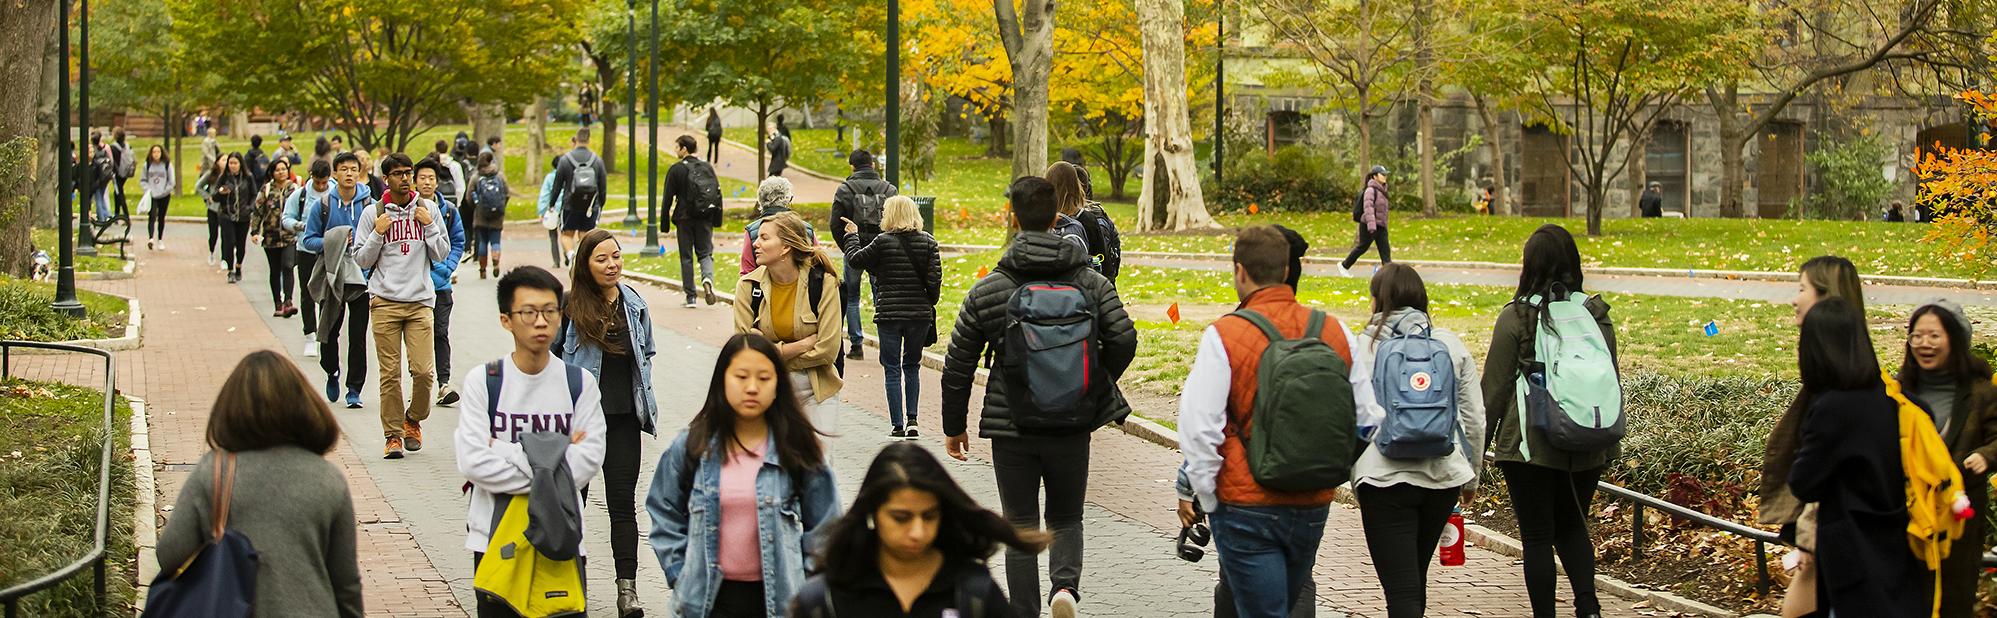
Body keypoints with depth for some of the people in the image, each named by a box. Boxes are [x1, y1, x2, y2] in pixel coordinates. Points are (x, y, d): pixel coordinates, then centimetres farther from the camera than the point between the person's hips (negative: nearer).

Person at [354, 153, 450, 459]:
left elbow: (441, 254, 10)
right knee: (390, 373, -3)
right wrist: (378, 233, -7)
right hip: (384, 301, -1)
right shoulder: (372, 213, 5)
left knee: (424, 369, -7)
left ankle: (413, 419, 18)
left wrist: (429, 225, -3)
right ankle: (393, 434, 6)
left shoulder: (428, 209, 9)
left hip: (421, 300, 1)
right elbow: (362, 260, 6)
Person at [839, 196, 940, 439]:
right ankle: (911, 419, 6)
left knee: (892, 369, 5)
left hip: (889, 313, -3)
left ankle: (898, 425, 1)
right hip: (919, 314, 3)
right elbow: (934, 279, -2)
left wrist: (852, 236, 16)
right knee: (912, 366, 17)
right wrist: (929, 305, 12)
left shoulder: (883, 242, -8)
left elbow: (855, 260, 0)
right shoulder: (928, 242, 1)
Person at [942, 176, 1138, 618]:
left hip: (1011, 427, -1)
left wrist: (954, 425, 12)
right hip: (1072, 426, 1)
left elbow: (958, 366, -1)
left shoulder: (987, 291, -5)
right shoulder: (1091, 283, -2)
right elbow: (1124, 339, -9)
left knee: (1021, 530, 10)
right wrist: (1095, 387, 9)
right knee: (1066, 519, 17)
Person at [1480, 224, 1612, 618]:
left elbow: (1495, 387, -6)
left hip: (1530, 445, -4)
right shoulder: (1596, 315, 3)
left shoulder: (1516, 316, -9)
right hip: (1586, 448, 4)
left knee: (1537, 537, 5)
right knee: (1572, 527, 19)